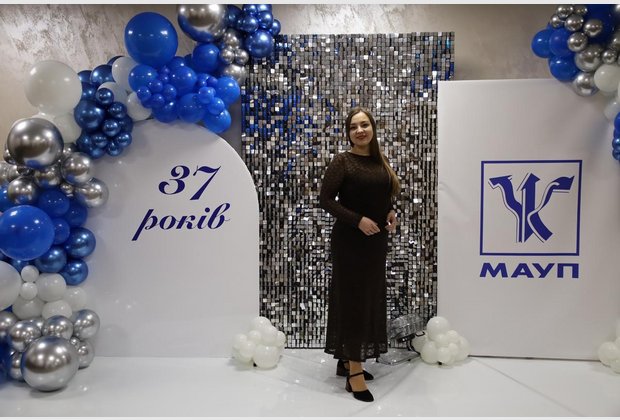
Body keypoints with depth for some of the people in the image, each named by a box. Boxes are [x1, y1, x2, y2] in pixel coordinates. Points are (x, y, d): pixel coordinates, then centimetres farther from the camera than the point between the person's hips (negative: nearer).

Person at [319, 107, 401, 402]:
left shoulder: (382, 162, 10)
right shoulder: (342, 162, -9)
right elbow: (325, 199, -13)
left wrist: (391, 212, 1)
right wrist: (358, 220, -21)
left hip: (376, 240, 7)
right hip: (350, 240, -7)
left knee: (371, 298, 12)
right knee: (352, 299, -3)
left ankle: (347, 360, 28)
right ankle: (354, 373, 7)